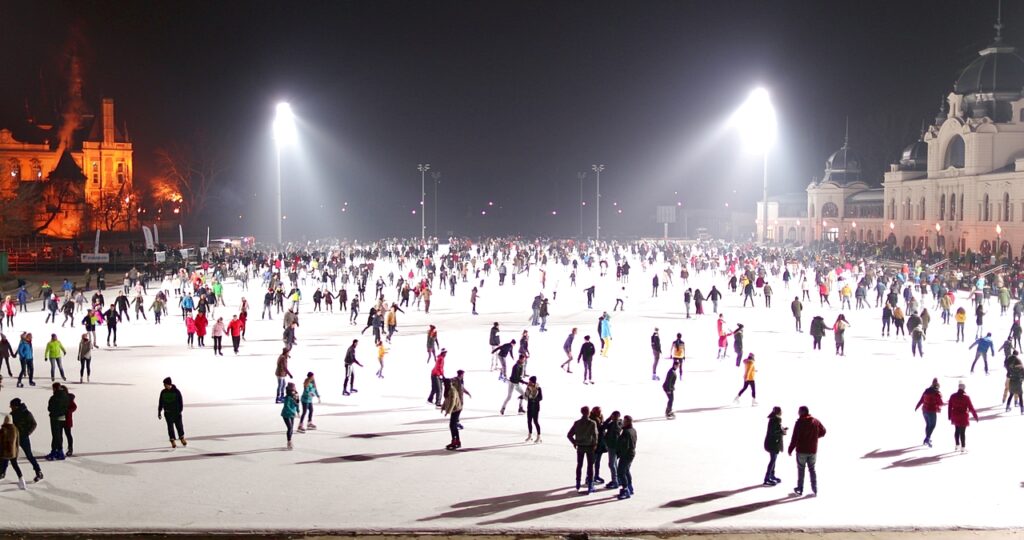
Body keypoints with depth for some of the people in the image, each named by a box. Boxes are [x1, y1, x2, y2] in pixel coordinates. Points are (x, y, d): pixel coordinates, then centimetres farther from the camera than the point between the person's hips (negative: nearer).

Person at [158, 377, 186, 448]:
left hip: (176, 412, -2)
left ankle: (182, 438, 26)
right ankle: (173, 442, 4)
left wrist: (180, 411, -8)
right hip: (168, 413, 2)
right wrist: (159, 412, 6)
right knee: (170, 427, 0)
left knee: (179, 425, 4)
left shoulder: (176, 391, -7)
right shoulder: (163, 392, 1)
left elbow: (181, 402, -3)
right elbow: (160, 403, 7)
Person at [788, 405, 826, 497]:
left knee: (801, 469, 8)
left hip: (801, 451, -4)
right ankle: (814, 490, 9)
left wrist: (790, 449, -8)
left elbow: (795, 437, -16)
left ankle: (799, 490, 14)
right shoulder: (816, 421, 1)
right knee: (812, 469, 13)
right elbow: (823, 432, 11)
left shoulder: (800, 422, -14)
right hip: (813, 451, 4)